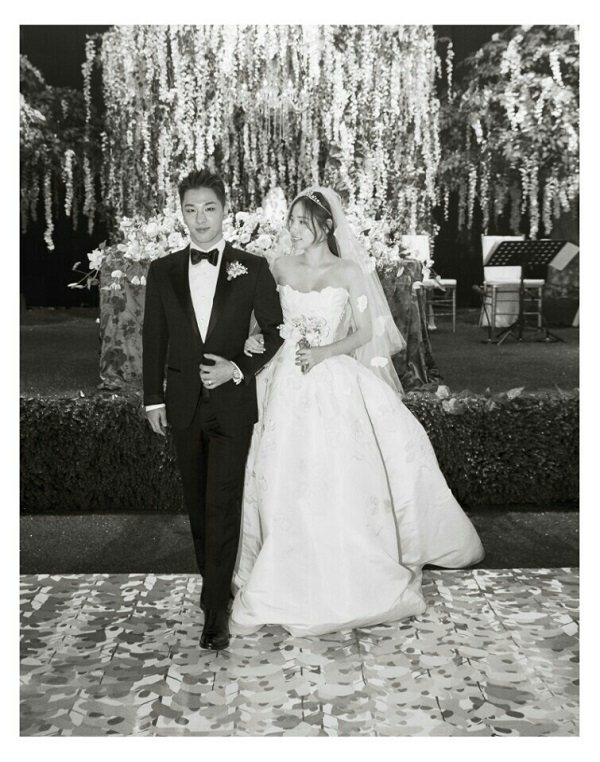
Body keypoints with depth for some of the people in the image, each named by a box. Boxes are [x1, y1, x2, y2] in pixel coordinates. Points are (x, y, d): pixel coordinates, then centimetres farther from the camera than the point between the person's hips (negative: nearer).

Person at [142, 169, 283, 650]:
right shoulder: (163, 271, 4)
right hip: (184, 403, 3)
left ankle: (216, 609, 2)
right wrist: (153, 399, 6)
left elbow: (276, 333, 2)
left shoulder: (252, 268, -3)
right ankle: (213, 581, 32)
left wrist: (239, 369, -12)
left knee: (223, 504, -5)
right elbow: (154, 339, 8)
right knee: (198, 502, 14)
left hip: (232, 400, -3)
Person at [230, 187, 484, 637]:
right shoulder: (282, 268, 7)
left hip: (335, 384, -3)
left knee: (342, 478, -1)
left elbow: (365, 333, -3)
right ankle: (291, 581, 19)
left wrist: (322, 353, -16)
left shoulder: (349, 271, -2)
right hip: (289, 387, 3)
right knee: (287, 483, 4)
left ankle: (356, 577, 16)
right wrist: (258, 339, -2)